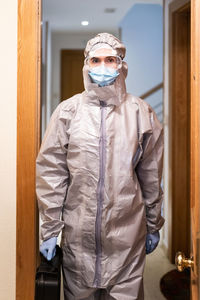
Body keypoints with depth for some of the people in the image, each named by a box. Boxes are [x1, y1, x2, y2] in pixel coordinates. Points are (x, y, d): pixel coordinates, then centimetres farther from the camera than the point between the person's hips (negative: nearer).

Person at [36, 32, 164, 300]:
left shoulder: (141, 113, 3)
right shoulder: (67, 111, 1)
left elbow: (151, 176, 8)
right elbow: (51, 172, 0)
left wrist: (153, 225, 13)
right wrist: (49, 230, -1)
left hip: (128, 233, 0)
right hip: (78, 233, 0)